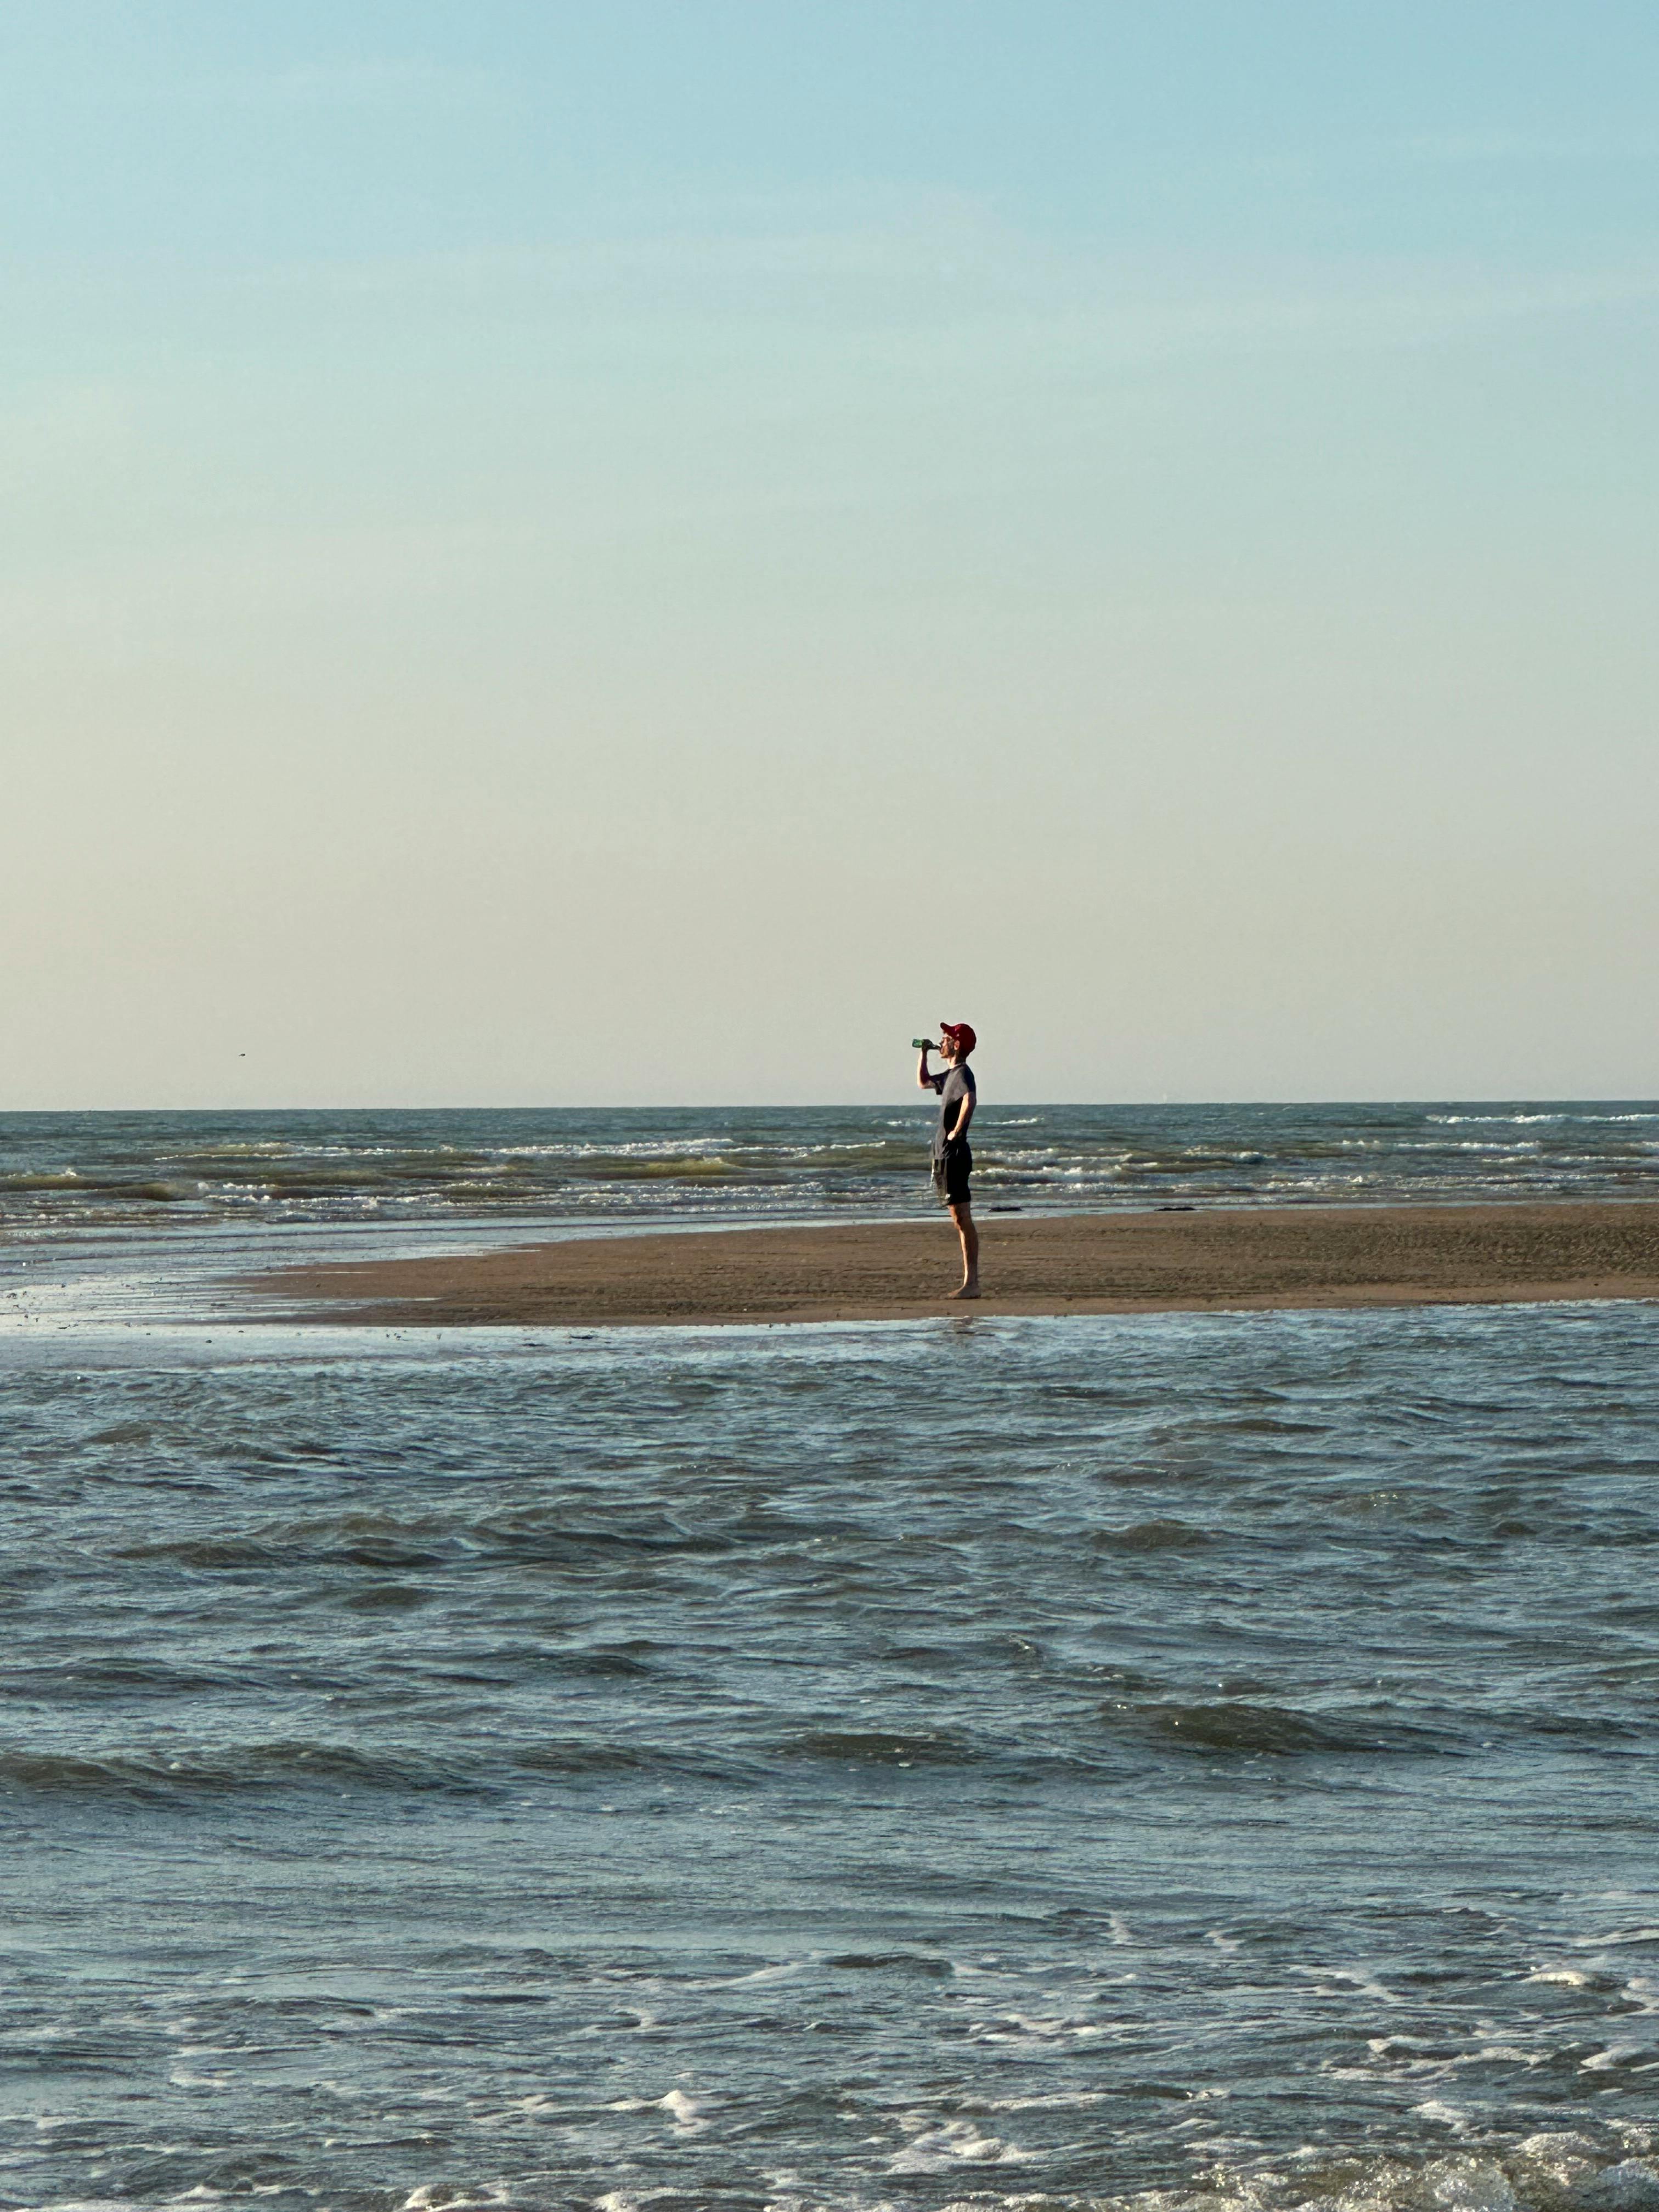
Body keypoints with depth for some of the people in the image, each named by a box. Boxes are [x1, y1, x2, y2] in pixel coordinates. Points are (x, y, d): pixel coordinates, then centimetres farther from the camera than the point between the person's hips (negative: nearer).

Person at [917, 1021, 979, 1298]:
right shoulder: (950, 1075, 16)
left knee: (963, 1220, -10)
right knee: (960, 1221, 10)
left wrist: (957, 1131, -26)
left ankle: (972, 1283, -11)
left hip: (955, 1155, -10)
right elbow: (924, 1082, 36)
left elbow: (969, 1099, -35)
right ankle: (970, 1281, 12)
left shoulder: (963, 1073, -13)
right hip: (945, 1154, 10)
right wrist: (924, 1054, 24)